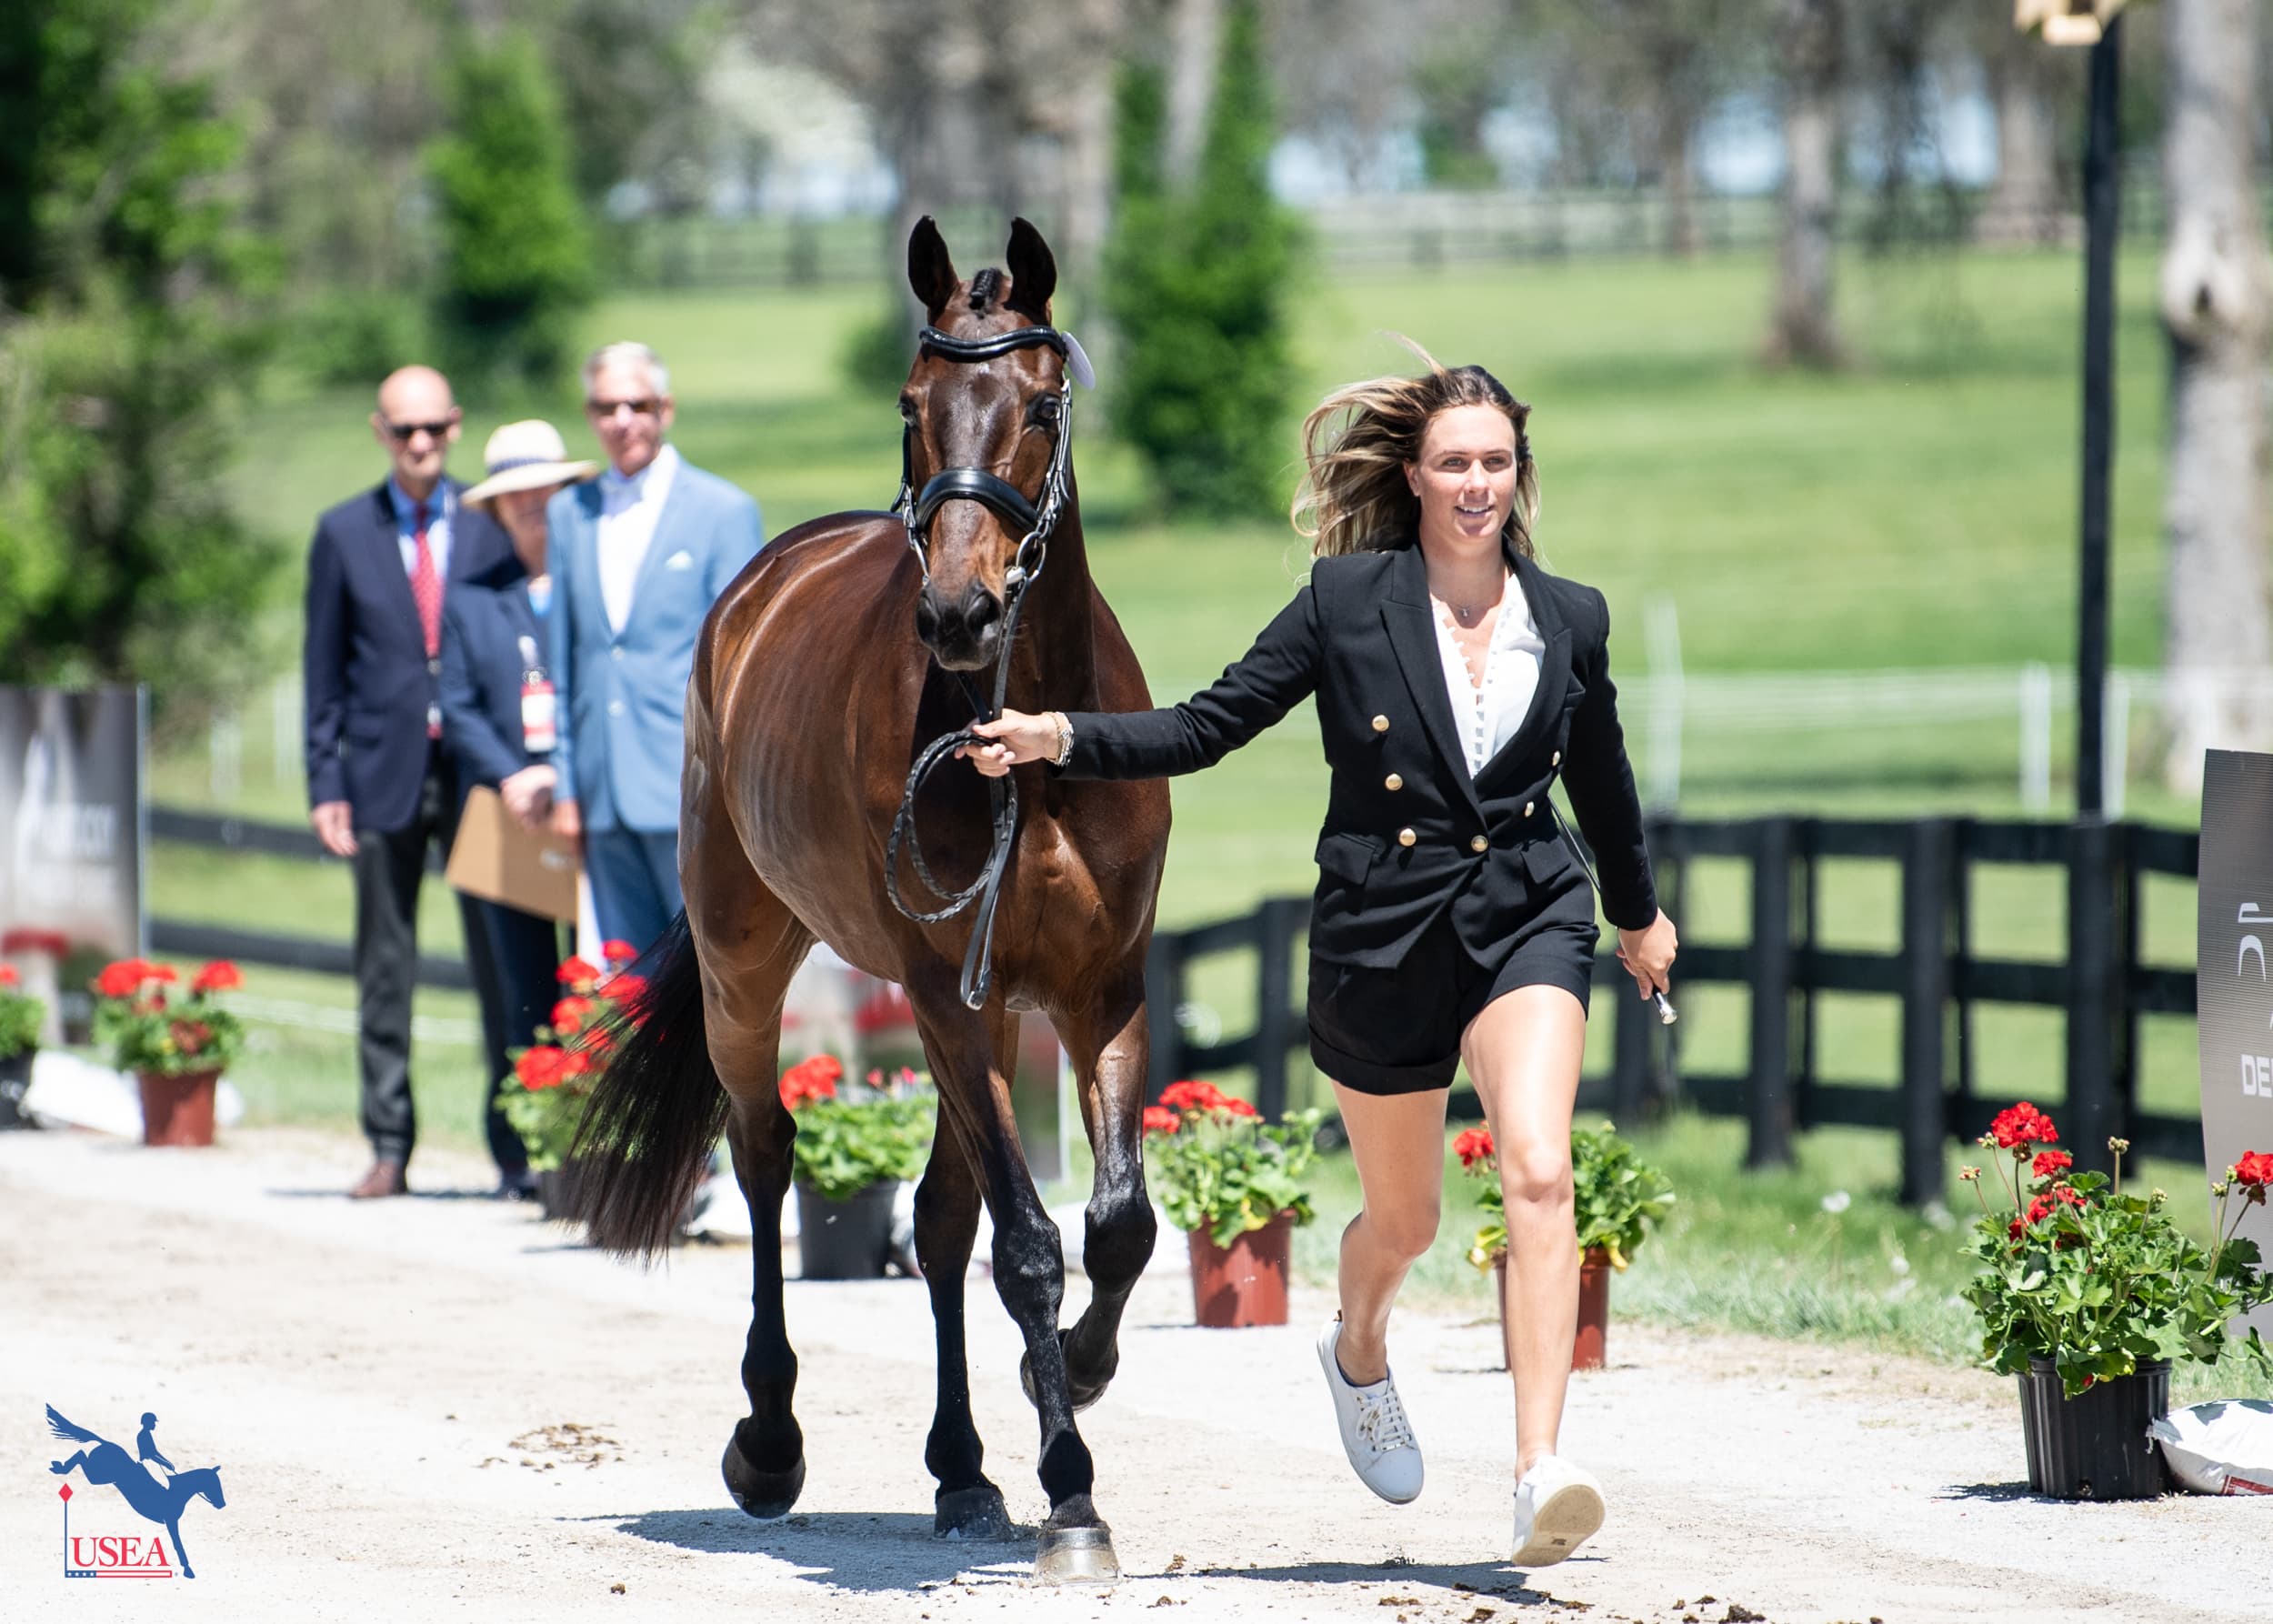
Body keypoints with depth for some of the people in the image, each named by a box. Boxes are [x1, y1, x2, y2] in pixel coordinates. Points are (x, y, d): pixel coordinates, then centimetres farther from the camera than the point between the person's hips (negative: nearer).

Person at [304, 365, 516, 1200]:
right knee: (384, 970, 3)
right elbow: (324, 669, 8)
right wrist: (325, 783, 0)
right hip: (384, 775, 1)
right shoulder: (344, 533, 8)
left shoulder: (491, 530, 6)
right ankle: (389, 1146, 8)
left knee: (499, 960, -3)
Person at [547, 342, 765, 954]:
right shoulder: (569, 513, 14)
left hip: (689, 792, -5)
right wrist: (565, 783, 12)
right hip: (605, 801, 5)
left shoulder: (724, 511, 0)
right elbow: (563, 657, 17)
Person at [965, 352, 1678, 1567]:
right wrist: (1060, 737, -16)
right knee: (1404, 1217, 15)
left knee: (1539, 1174, -23)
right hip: (1383, 936, -1)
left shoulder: (1570, 621, 4)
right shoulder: (1349, 600, -4)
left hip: (1527, 921, 1)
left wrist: (1638, 912, 34)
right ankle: (1358, 1348, 52)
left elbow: (1600, 779, 20)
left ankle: (1540, 1471, -28)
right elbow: (1208, 726, -3)